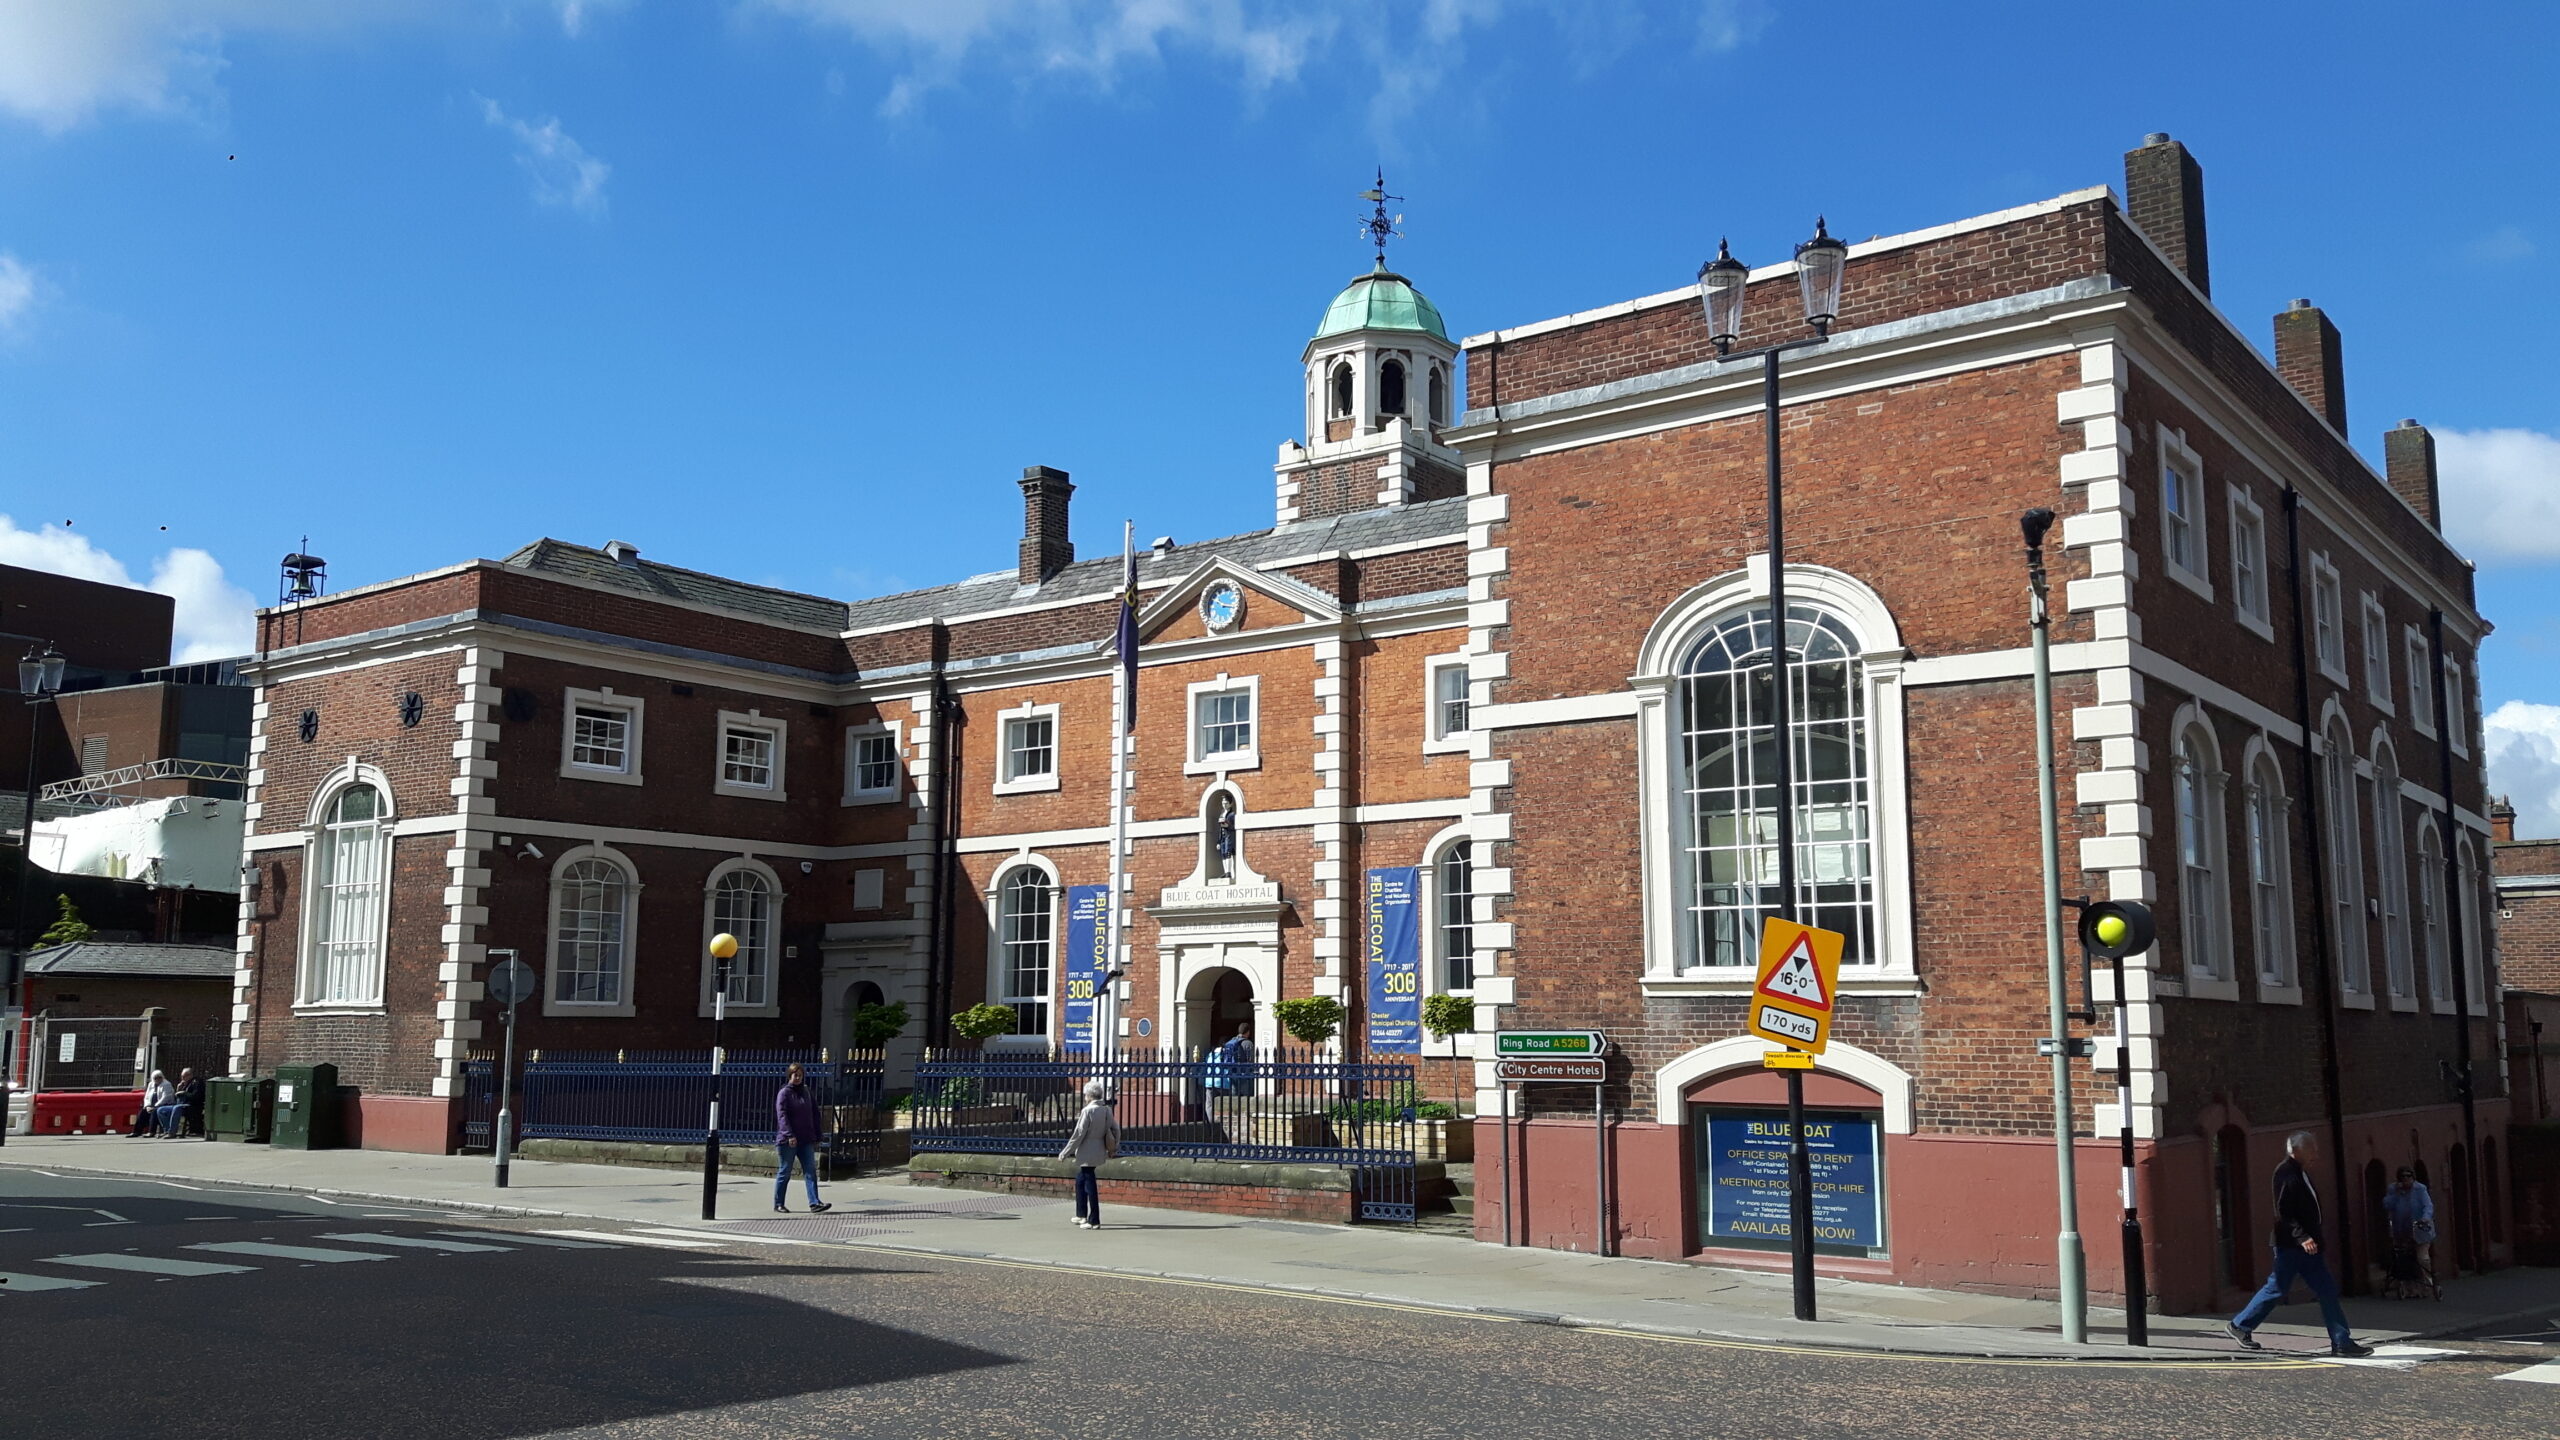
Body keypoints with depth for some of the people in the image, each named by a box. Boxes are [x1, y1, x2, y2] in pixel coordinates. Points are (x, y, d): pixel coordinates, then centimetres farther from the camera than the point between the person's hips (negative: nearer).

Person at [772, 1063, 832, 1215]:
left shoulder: (806, 1092, 13)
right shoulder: (784, 1093, -5)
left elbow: (813, 1115, 16)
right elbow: (782, 1115, -15)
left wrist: (815, 1136, 11)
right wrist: (789, 1135, -25)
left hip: (806, 1140, 5)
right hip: (787, 1140, -5)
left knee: (810, 1171, -4)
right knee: (784, 1172, 3)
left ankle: (814, 1203, -10)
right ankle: (778, 1204, 14)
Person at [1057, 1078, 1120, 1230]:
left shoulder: (1088, 1111, -17)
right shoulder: (1107, 1110, 4)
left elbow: (1078, 1134, -16)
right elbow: (1116, 1130, 8)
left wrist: (1065, 1153, -10)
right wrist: (1114, 1148, 22)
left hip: (1087, 1154, -8)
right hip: (1099, 1152, 8)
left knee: (1090, 1185, -2)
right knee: (1080, 1180, 23)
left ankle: (1094, 1221, 2)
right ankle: (1082, 1215, 31)